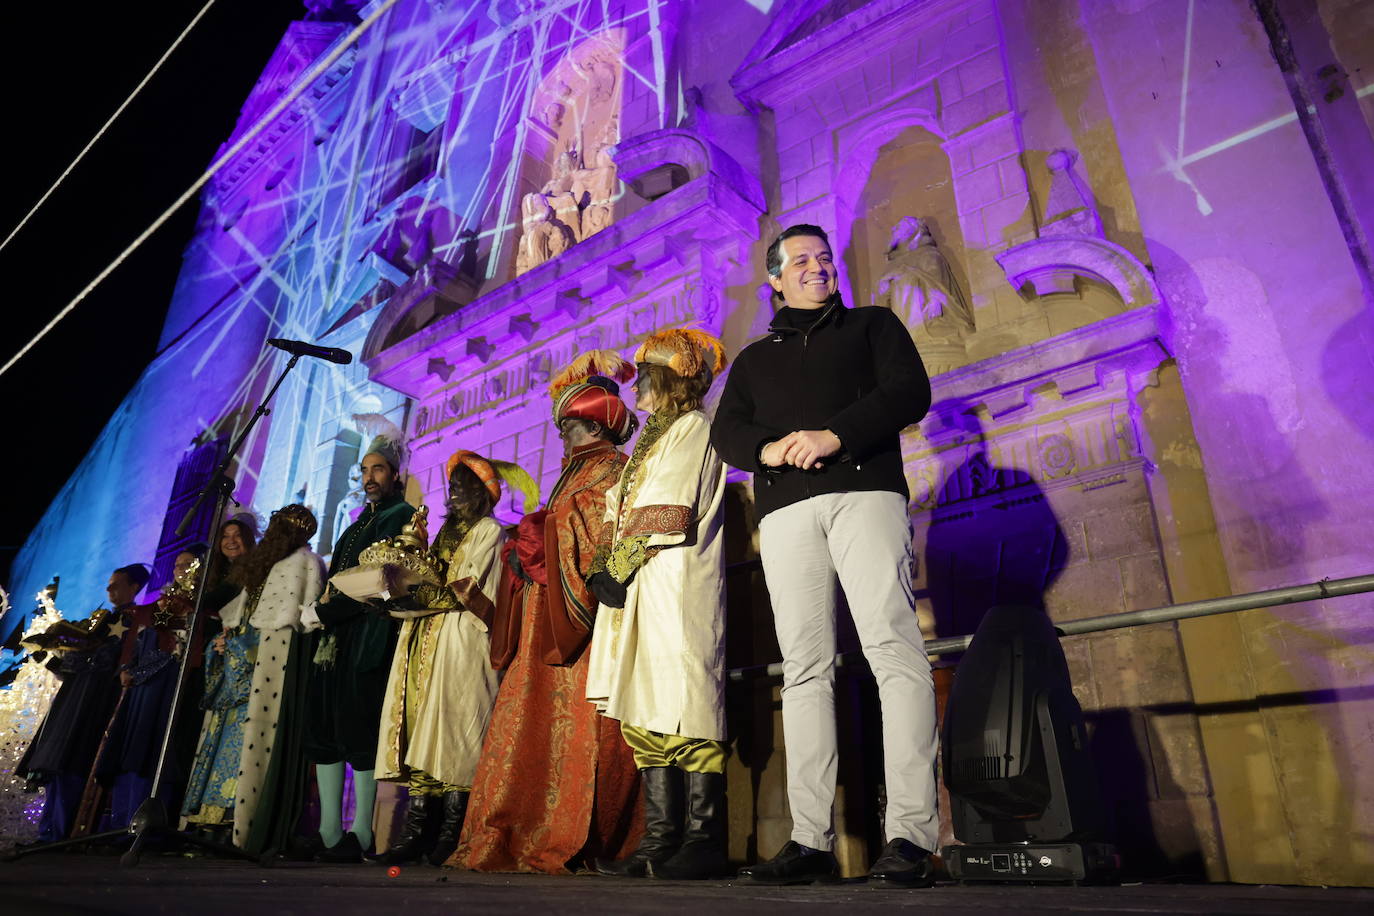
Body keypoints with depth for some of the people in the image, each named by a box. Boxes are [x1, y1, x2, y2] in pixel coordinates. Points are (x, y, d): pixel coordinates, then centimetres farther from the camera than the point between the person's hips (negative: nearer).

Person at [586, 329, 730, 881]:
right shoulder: (655, 439, 28)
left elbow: (668, 515, -11)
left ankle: (703, 841, -7)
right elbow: (623, 515, 21)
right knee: (645, 717, 4)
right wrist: (610, 572, 7)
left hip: (675, 587, -9)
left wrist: (621, 569, -11)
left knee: (684, 713, -11)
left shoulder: (693, 429, 2)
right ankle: (661, 841, 6)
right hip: (639, 592, 9)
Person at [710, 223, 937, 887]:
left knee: (892, 647, -16)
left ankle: (910, 834, -15)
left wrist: (833, 436, -11)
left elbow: (910, 392, 3)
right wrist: (772, 449, -9)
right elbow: (727, 432, 14)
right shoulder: (754, 358, 27)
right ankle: (812, 841, -2)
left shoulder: (872, 324, 21)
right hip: (786, 513, 3)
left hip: (865, 493, -2)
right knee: (804, 669, -3)